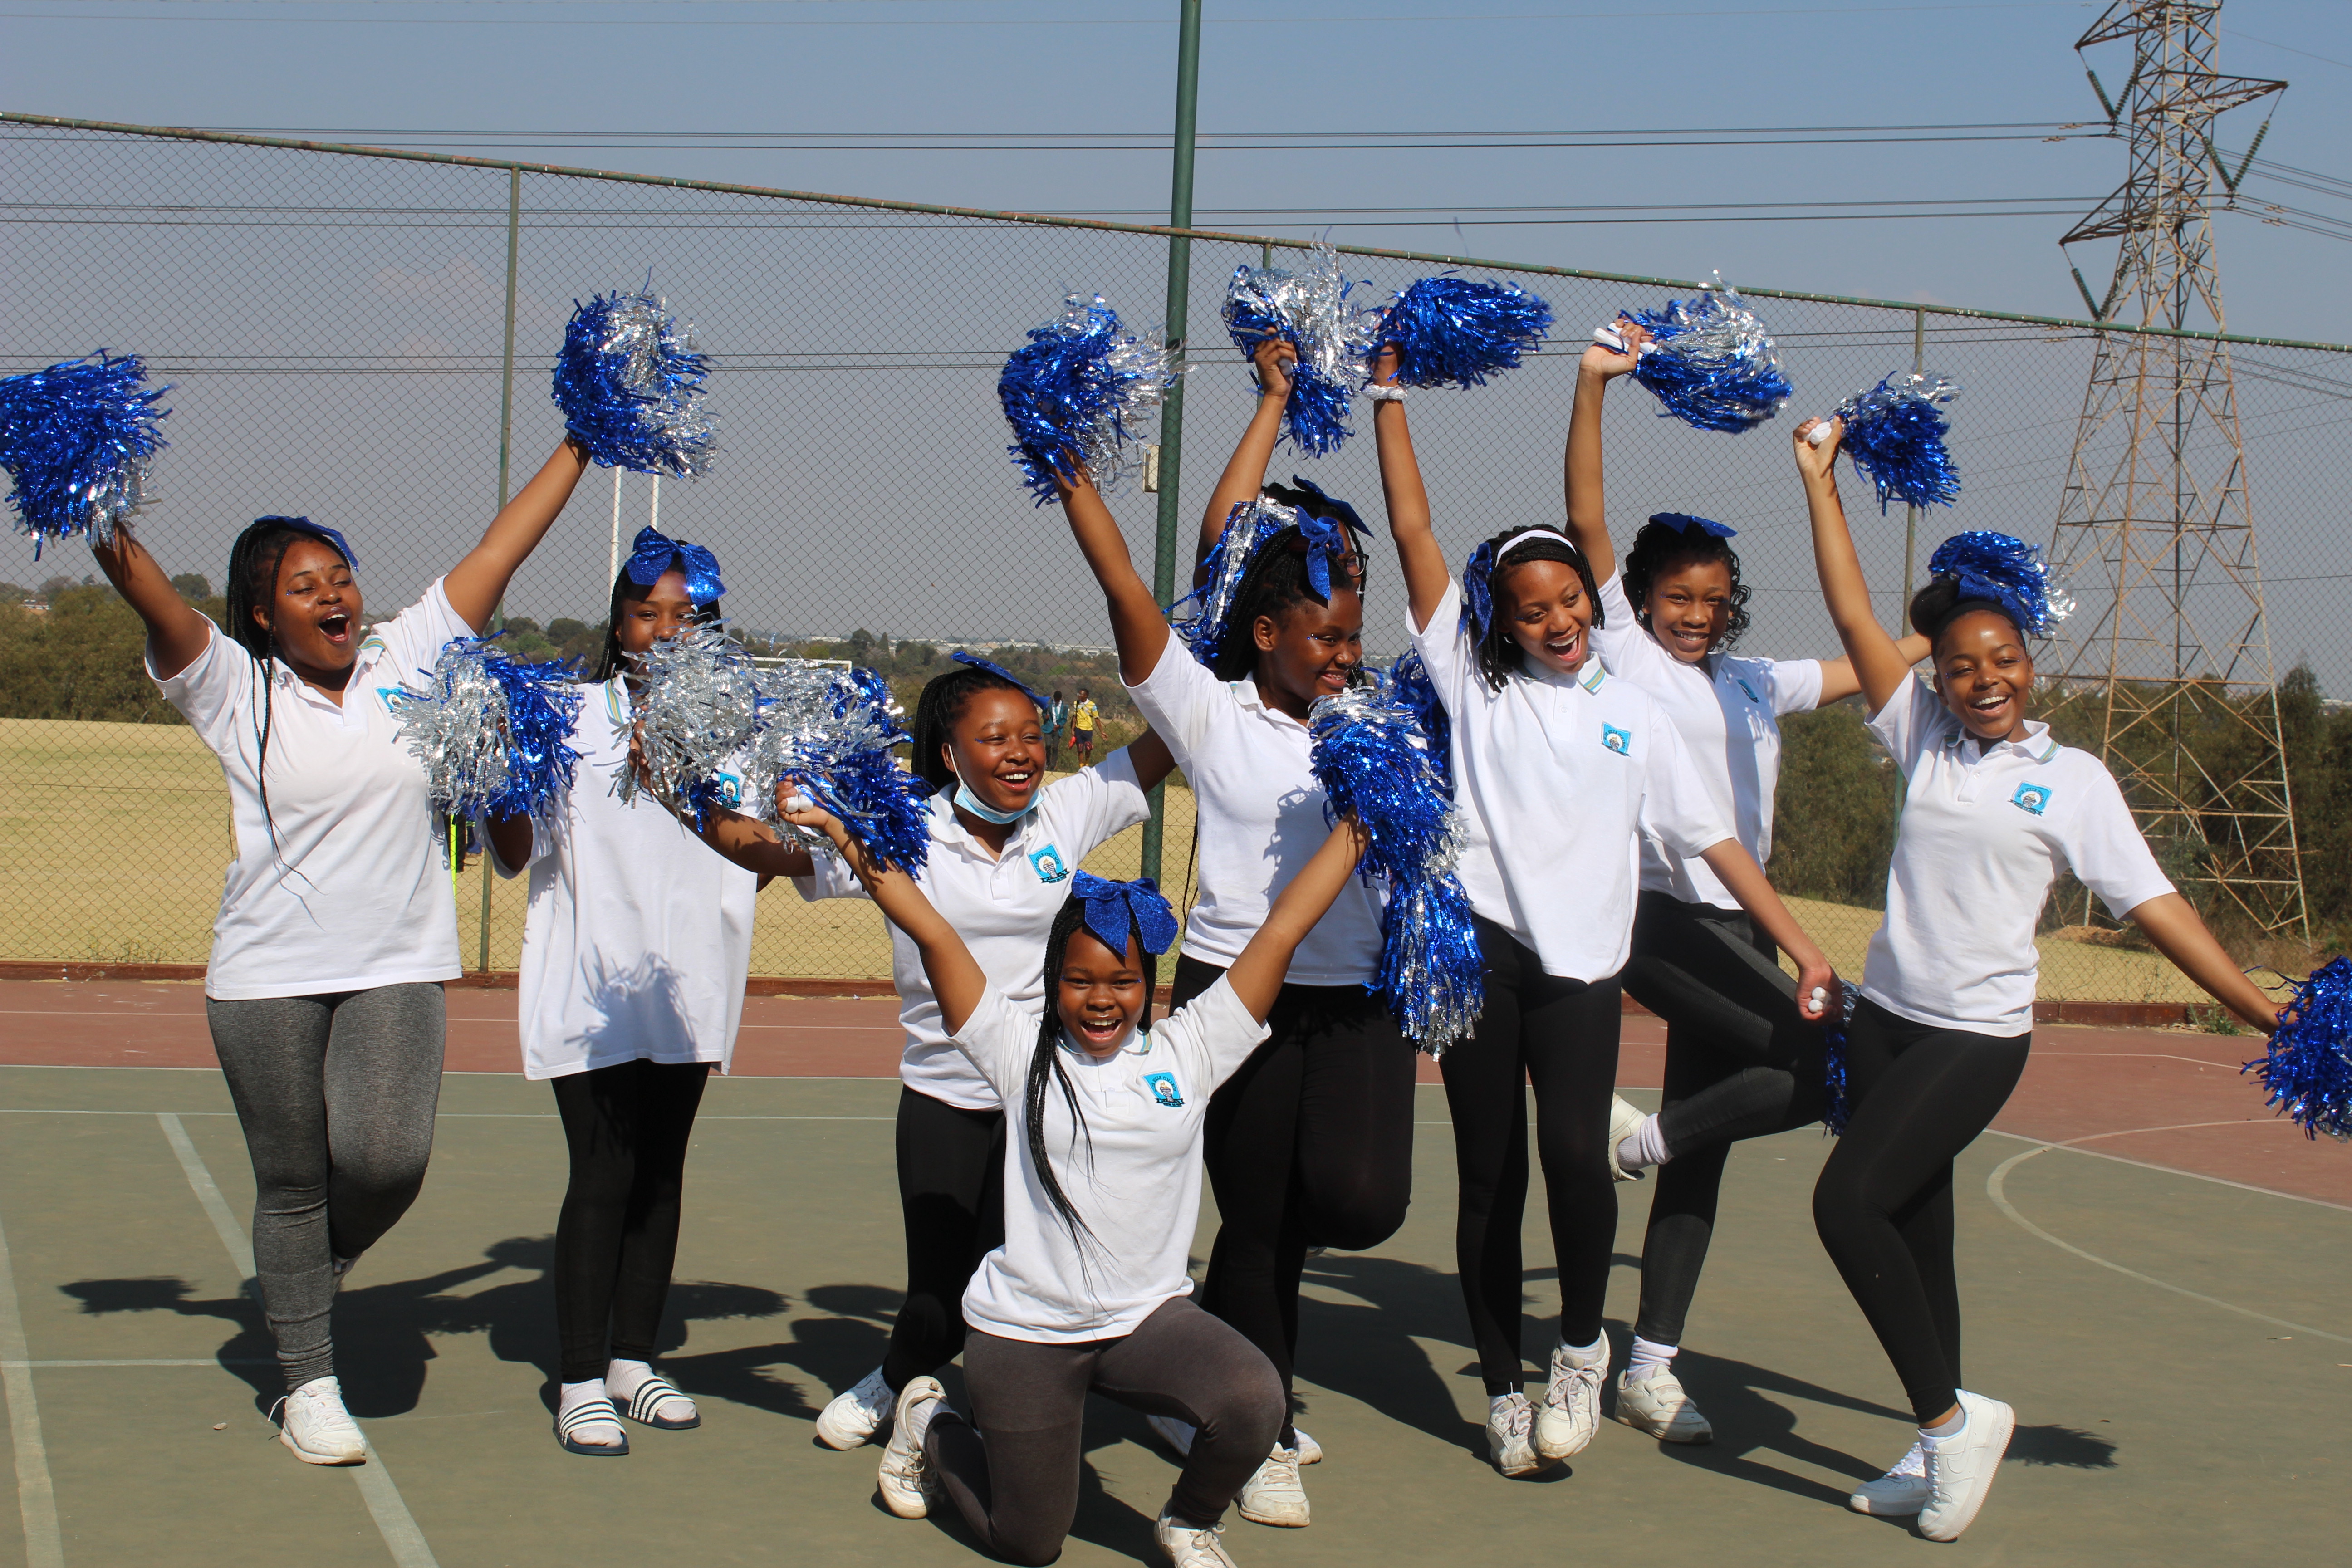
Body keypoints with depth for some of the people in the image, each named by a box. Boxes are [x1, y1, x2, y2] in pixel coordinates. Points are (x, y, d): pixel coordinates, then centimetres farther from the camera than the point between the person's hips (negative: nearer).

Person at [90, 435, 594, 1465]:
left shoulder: (407, 659, 7)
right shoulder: (232, 690, 0)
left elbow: (499, 550, 8)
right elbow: (152, 597, -14)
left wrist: (578, 449, 10)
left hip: (397, 971, 2)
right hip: (268, 978, -1)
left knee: (387, 1160, -13)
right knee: (292, 1185, 5)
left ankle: (319, 1269, 20)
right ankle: (309, 1386, 19)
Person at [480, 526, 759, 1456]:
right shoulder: (571, 719, -1)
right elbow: (516, 856, -3)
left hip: (688, 985, 4)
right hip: (592, 986, -4)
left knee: (661, 1175, 11)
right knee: (603, 1177, -6)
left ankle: (635, 1359, 23)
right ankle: (581, 1382, 2)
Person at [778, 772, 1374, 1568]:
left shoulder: (1187, 1051, -1)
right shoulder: (1022, 1050, -3)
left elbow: (1280, 933, -2)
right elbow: (932, 933, -8)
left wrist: (1358, 828, -2)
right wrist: (839, 832, -10)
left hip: (1151, 1316, 1)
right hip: (1024, 1330, -1)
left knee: (1253, 1399, -28)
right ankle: (931, 1425, 40)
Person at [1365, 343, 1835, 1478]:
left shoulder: (1633, 714, 12)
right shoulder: (1473, 682, 7)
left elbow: (1713, 838, 14)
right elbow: (1413, 531, 4)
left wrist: (1800, 944, 9)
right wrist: (1388, 394, 2)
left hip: (1582, 965, 0)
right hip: (1480, 951, 0)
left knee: (1575, 1150, -19)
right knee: (1489, 1180, 4)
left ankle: (1582, 1346, 5)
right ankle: (1503, 1392, 19)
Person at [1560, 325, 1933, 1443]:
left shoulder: (1753, 684, 18)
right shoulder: (1625, 655, 1)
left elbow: (1872, 665, 29)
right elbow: (1587, 524, -6)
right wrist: (1592, 389, -11)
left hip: (1735, 929, 7)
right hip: (1661, 919, -7)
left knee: (1702, 1158, 7)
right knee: (1818, 1068, -20)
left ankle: (1650, 1370, 13)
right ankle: (1648, 1136, 0)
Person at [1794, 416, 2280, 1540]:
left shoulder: (2072, 779, -1)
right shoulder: (1923, 737, 7)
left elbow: (2152, 905, -2)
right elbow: (1852, 615, 7)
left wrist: (2266, 1014, -7)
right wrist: (1820, 482, 7)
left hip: (1978, 1035, -5)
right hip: (1885, 1017, 5)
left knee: (1850, 1202, -18)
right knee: (1914, 1233, 9)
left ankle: (1949, 1416, -6)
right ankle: (1940, 1449, 20)